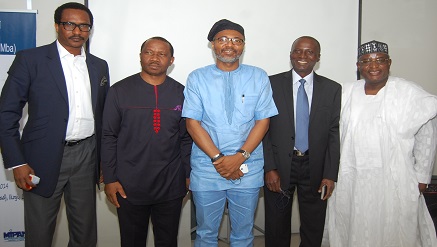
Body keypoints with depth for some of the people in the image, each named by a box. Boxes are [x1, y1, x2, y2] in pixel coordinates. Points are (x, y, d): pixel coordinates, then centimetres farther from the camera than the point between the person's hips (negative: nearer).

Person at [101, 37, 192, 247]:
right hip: (129, 186, -1)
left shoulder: (181, 93, 3)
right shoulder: (120, 91, -1)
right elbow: (108, 137, -1)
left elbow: (187, 138, 7)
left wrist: (189, 175, 4)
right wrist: (109, 178, -4)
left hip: (171, 187, 1)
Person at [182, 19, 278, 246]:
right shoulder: (197, 78, 0)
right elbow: (192, 123, -5)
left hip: (248, 169, 1)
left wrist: (240, 156, -13)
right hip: (206, 170, 0)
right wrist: (218, 158, -14)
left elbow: (263, 120, -1)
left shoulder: (258, 77, 2)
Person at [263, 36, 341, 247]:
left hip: (315, 167, 1)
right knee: (276, 228, 13)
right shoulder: (272, 84, -2)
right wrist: (269, 168, -9)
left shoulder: (332, 89, 2)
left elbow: (334, 133, 1)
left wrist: (330, 174, -5)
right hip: (279, 166, -1)